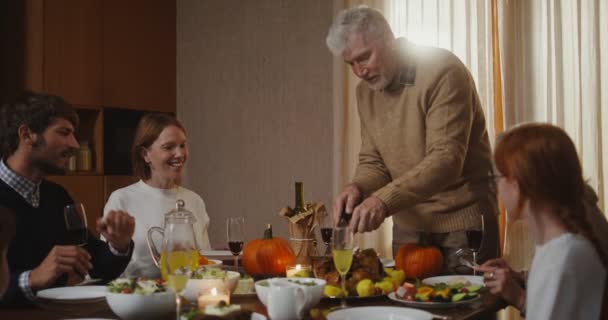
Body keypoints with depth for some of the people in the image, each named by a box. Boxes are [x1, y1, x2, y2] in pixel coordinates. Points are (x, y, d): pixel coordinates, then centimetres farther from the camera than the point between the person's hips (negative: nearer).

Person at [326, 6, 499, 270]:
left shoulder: (443, 72, -18)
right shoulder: (365, 91, 4)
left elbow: (447, 159, -26)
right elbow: (373, 161, 8)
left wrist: (385, 200, -36)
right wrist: (358, 188, -15)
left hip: (462, 220, -5)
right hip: (408, 224, 6)